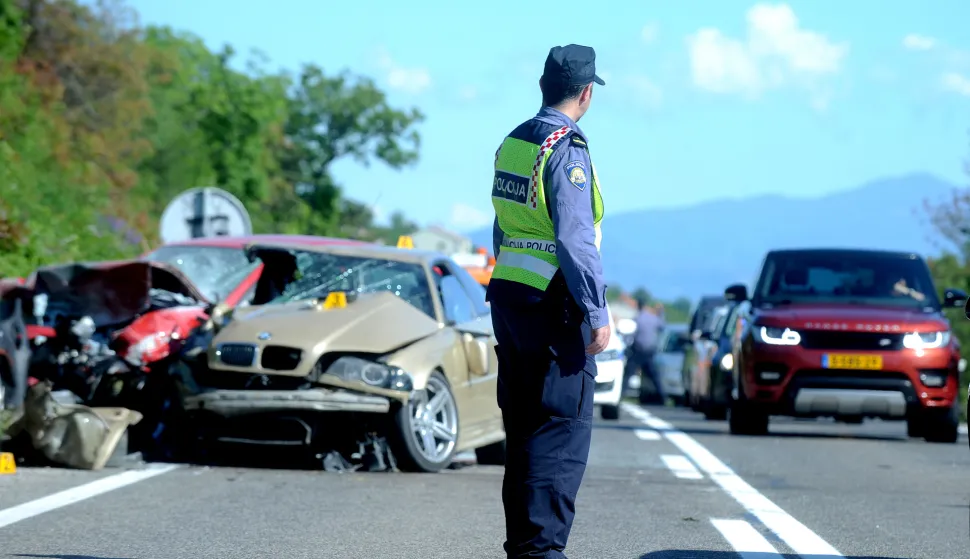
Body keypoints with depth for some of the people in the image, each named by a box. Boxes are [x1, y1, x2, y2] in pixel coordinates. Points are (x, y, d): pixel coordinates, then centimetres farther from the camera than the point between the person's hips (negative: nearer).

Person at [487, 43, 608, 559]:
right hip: (554, 307, -9)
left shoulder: (511, 145, 13)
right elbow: (575, 238, -20)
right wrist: (598, 313, -19)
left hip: (508, 300, 9)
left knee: (522, 429, 13)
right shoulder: (566, 149, -14)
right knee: (563, 433, -6)